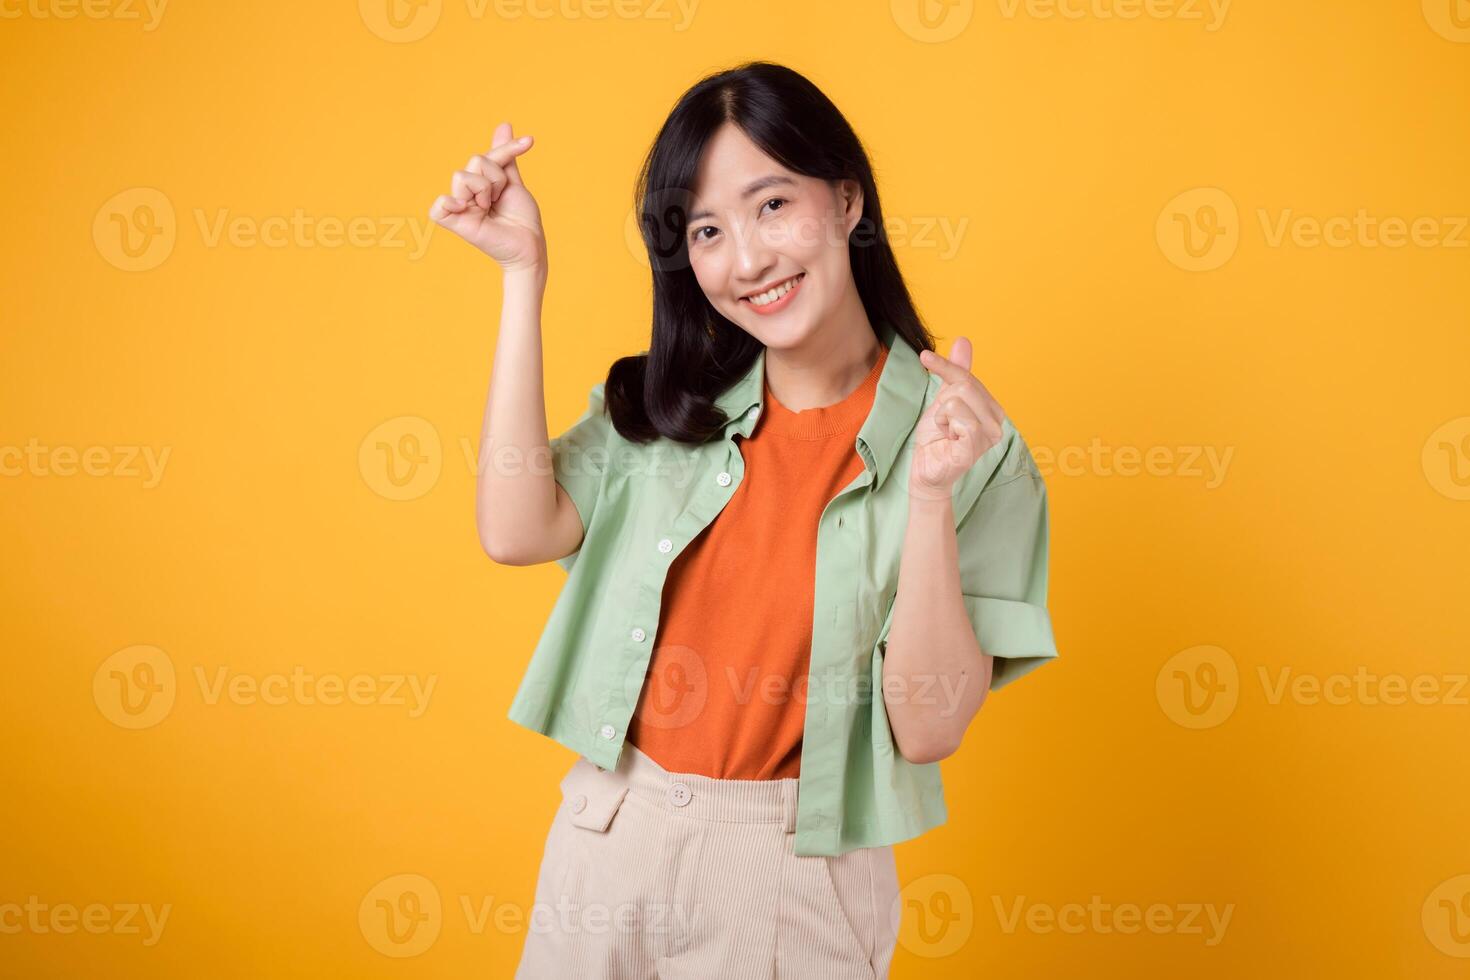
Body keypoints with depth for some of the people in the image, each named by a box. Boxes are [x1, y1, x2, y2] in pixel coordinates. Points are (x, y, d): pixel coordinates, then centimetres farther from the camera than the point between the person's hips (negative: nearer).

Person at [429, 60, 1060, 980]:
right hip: (608, 840, 4)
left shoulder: (970, 446, -10)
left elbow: (929, 726, -14)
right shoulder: (663, 406, 1)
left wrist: (931, 496, -27)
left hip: (799, 878, -3)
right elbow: (517, 532, -14)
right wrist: (525, 275, -11)